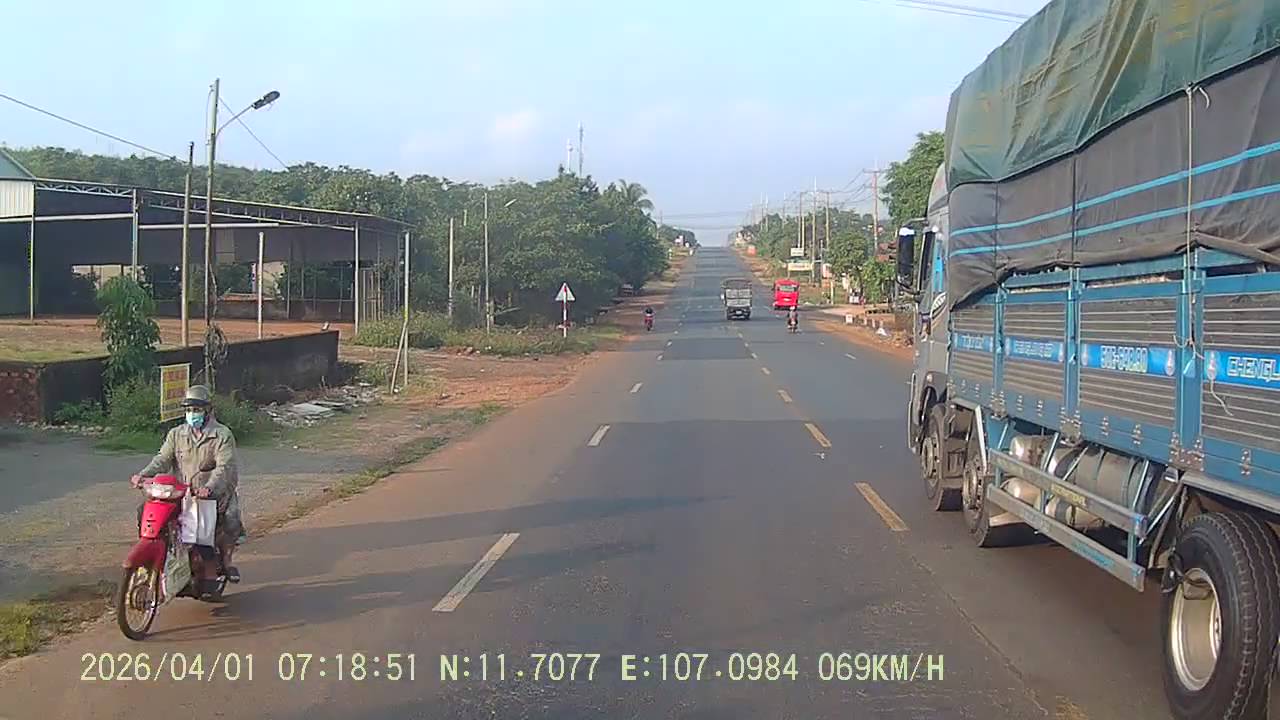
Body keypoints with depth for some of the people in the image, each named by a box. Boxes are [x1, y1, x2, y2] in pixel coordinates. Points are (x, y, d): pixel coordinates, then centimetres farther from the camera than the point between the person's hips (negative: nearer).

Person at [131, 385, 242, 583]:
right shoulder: (176, 434, 13)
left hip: (215, 493, -4)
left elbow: (225, 467, -16)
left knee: (230, 520, -28)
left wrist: (209, 487, -35)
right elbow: (163, 459, 2)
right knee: (145, 511, -13)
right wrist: (143, 475, -19)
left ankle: (225, 559, -1)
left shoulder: (222, 435, -3)